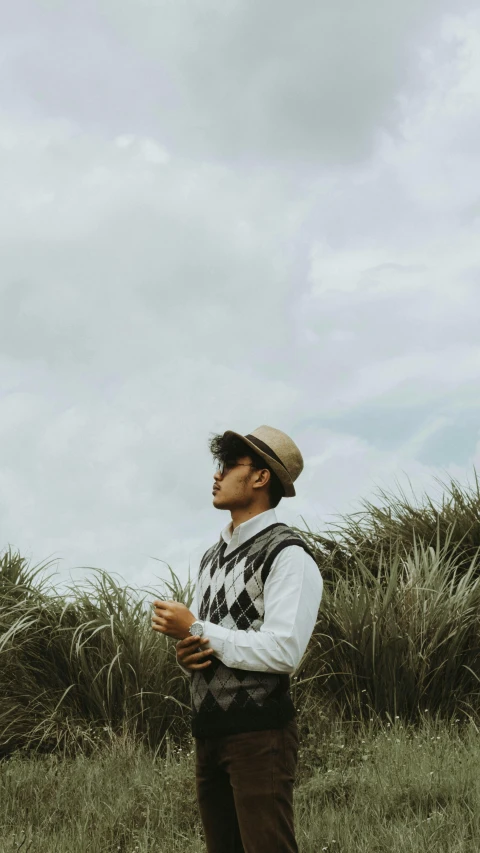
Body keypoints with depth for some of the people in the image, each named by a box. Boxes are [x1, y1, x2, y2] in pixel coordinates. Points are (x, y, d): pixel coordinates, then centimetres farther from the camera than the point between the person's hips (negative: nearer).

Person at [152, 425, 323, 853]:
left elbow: (283, 651, -20)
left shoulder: (288, 555, -10)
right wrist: (187, 654, -3)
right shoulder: (213, 556, 18)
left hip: (260, 734, -8)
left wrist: (195, 628, -14)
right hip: (209, 733, 8)